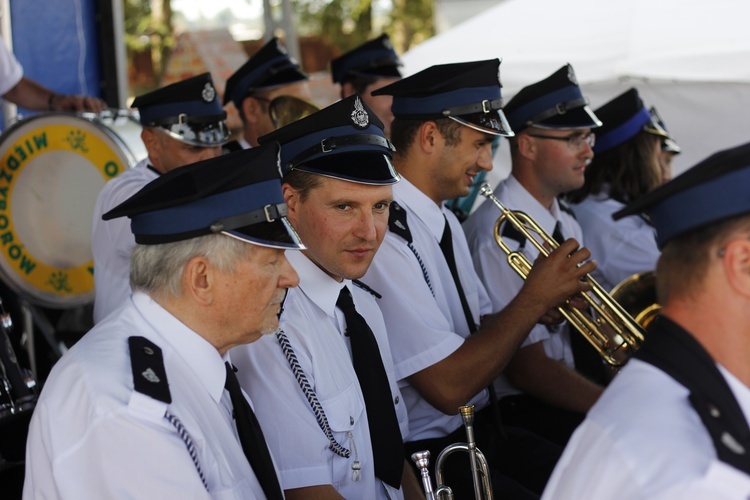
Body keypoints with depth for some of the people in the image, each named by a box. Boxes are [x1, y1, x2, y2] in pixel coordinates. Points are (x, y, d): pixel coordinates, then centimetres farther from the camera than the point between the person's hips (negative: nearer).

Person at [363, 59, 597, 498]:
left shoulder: (445, 220, 9)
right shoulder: (384, 236, -22)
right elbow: (449, 387, -24)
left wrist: (537, 306, -4)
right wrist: (535, 299, -16)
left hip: (480, 428, 9)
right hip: (424, 456, -9)